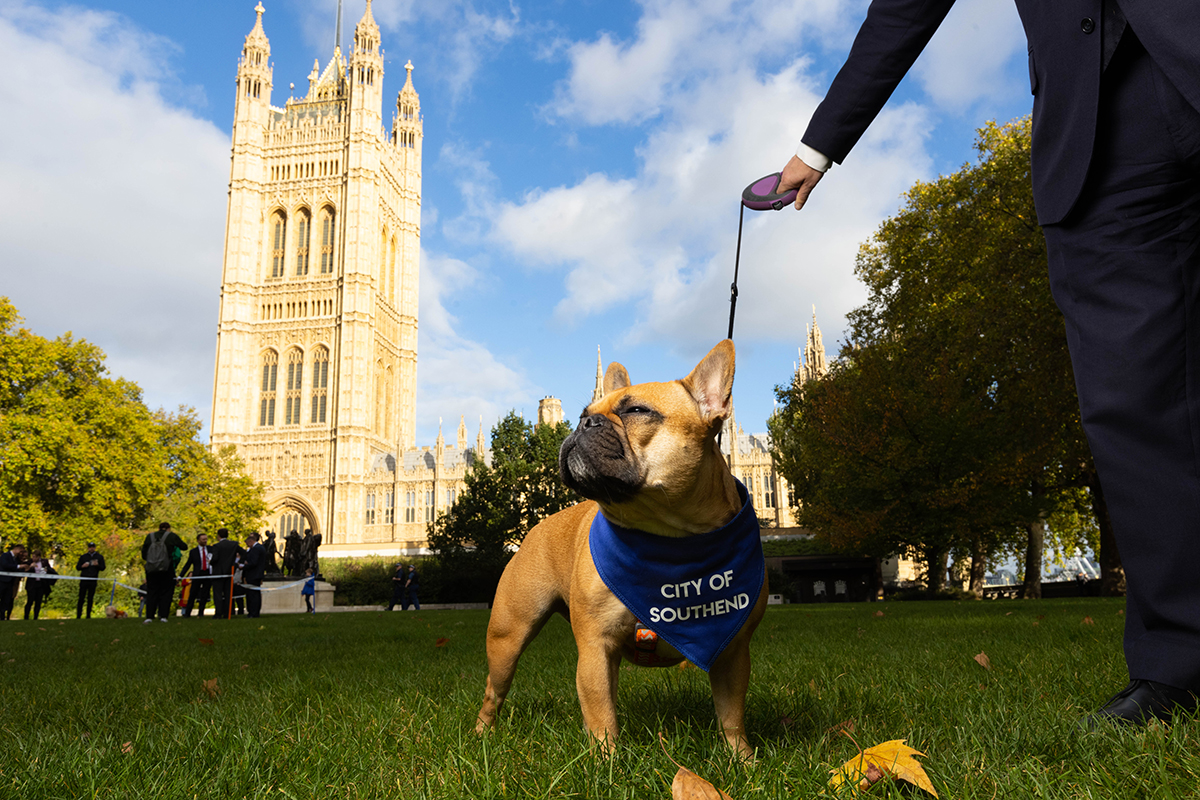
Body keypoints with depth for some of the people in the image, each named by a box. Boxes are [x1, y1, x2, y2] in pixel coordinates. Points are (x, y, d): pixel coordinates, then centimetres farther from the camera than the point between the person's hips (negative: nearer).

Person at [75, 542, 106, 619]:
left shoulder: (99, 557, 12)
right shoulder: (83, 557, 12)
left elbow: (103, 568, 9)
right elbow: (77, 567, 13)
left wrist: (97, 565, -12)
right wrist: (82, 566, -9)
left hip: (93, 580, 0)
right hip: (84, 580, 0)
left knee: (90, 599, 2)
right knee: (81, 598, -3)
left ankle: (88, 616, 5)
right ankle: (78, 615, 1)